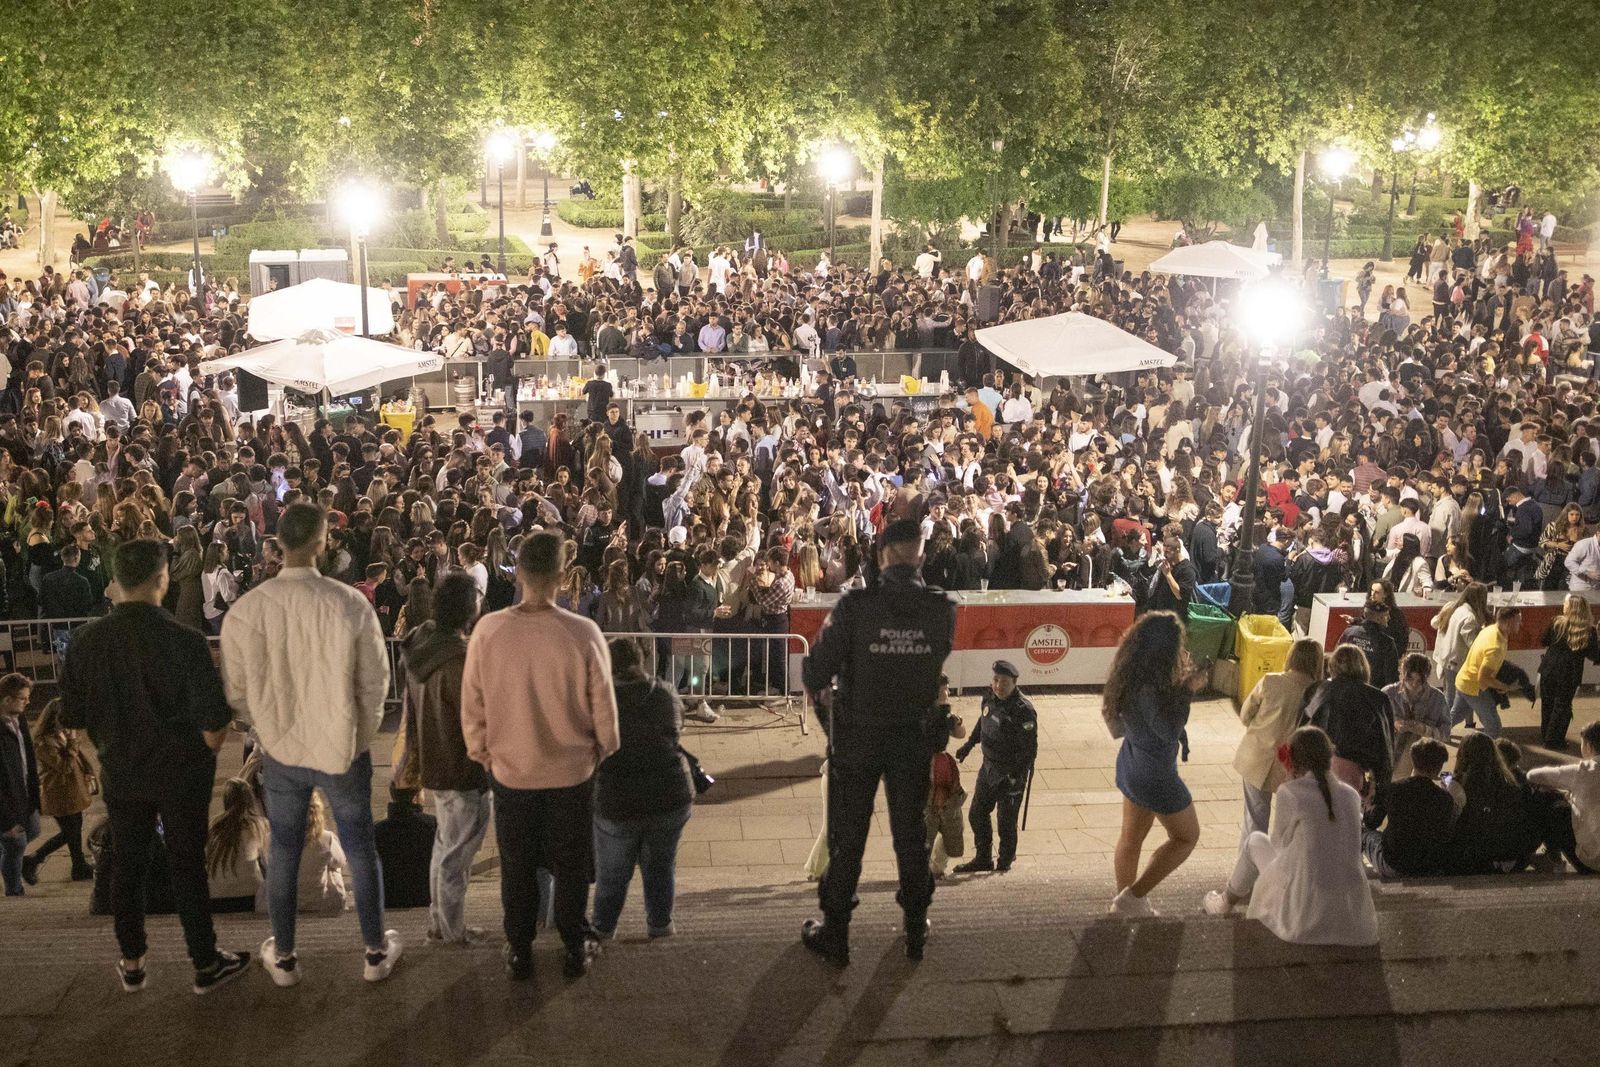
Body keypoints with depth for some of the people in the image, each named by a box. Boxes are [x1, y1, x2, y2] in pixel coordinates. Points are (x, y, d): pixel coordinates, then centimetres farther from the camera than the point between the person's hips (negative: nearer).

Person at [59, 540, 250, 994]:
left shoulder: (85, 640, -10)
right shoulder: (185, 641, -22)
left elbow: (73, 718, 0)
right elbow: (213, 724, -19)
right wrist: (204, 755, 3)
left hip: (120, 773, 3)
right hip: (182, 774, -3)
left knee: (128, 865, 17)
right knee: (187, 866, 10)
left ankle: (131, 964, 30)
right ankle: (205, 963, 22)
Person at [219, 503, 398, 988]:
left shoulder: (244, 611, -14)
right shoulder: (351, 604, -18)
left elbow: (237, 691, -3)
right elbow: (375, 681, -8)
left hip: (281, 752, 1)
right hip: (343, 748, -1)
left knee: (283, 853, 18)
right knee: (361, 850, 16)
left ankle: (283, 957, 32)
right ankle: (376, 952, 29)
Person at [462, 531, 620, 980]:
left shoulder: (488, 630, -16)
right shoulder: (584, 633, -20)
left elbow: (472, 704, -6)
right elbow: (603, 707, -10)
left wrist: (481, 752, 11)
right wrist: (603, 750, 9)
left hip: (511, 770, 1)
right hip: (572, 770, -1)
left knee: (517, 865, 19)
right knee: (571, 864, 18)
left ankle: (519, 952, 31)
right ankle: (576, 950, 30)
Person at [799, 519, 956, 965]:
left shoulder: (855, 606, -20)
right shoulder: (942, 609, -11)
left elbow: (816, 669, -16)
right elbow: (942, 661, 4)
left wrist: (821, 689, 7)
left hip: (857, 737, -2)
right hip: (915, 739, 2)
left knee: (846, 837, 10)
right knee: (911, 834, 16)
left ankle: (835, 933, 19)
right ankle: (916, 929, 27)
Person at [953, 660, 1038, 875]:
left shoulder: (1023, 710, -22)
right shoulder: (990, 698, -1)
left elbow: (1029, 748, -21)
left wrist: (1016, 776, -24)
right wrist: (969, 745, 28)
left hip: (1011, 774, -7)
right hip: (989, 767, 7)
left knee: (1006, 821, 2)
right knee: (977, 814, 14)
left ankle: (1005, 861, 21)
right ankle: (983, 859, 28)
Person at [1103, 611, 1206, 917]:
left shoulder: (1130, 675, -5)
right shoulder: (1150, 688, -33)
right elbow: (1169, 731, -31)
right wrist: (1186, 692, -26)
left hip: (1131, 763, 9)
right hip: (1155, 774, -8)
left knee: (1131, 836, 23)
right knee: (1187, 836, 13)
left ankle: (1125, 901, 40)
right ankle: (1132, 897, 13)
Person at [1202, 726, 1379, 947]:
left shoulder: (1289, 792, -14)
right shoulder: (1351, 796, 1)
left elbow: (1279, 843, 2)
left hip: (1306, 910, -5)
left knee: (1256, 841, 20)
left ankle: (1227, 901, 43)